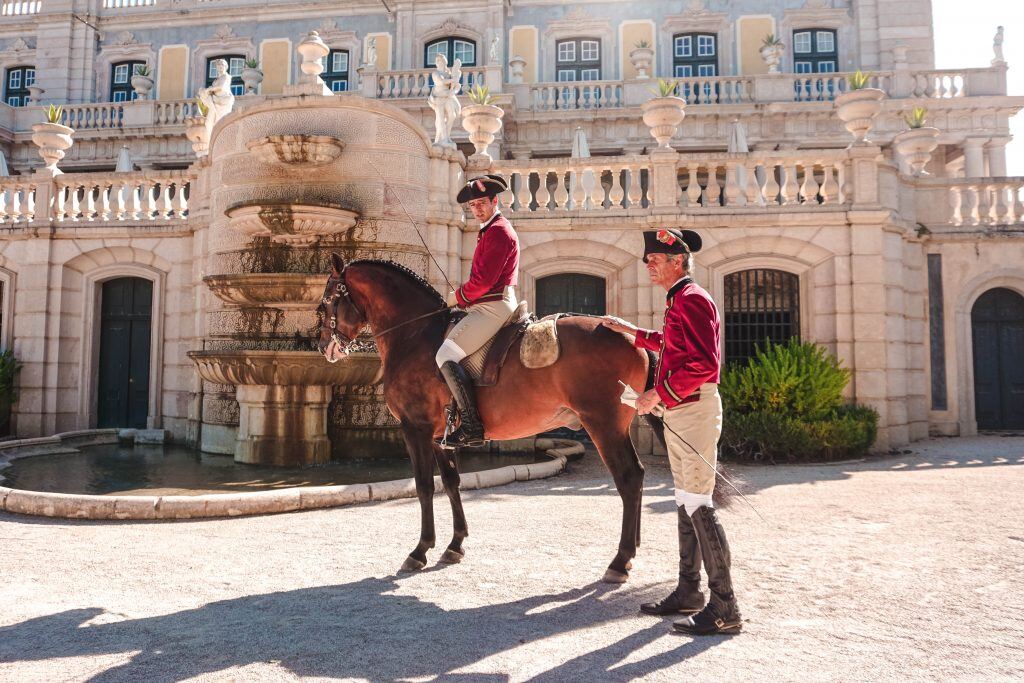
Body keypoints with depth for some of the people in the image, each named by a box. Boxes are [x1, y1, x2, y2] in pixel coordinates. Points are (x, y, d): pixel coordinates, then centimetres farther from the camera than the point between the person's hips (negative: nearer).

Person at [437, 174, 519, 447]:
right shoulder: (490, 230, 23)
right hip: (493, 305, 11)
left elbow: (483, 280, -20)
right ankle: (459, 413, 22)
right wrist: (464, 297, 12)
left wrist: (458, 297, -5)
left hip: (492, 308, -11)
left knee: (446, 355, -19)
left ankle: (472, 427, -21)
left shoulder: (498, 232, -12)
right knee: (448, 343, 21)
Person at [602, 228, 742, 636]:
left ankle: (724, 608, -1)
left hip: (695, 410, -11)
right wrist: (633, 332, 34)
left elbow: (705, 364, -25)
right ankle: (688, 592, 27)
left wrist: (659, 393, -21)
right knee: (685, 502, 15)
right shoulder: (677, 302, 17)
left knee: (698, 504, -8)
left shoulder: (692, 300, -15)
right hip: (678, 411, 11)